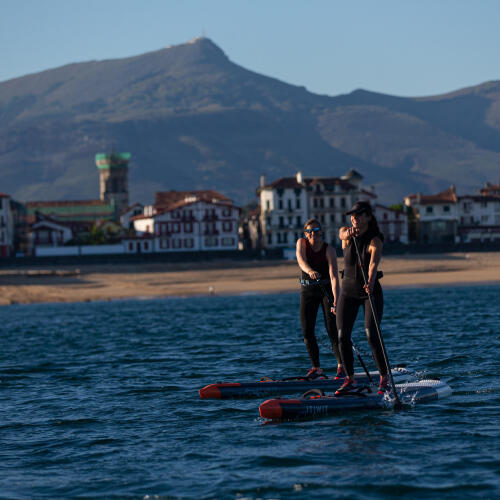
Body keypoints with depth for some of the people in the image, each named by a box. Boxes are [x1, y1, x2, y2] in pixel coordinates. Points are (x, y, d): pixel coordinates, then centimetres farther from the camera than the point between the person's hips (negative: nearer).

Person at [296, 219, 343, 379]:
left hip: (327, 289, -3)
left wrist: (336, 301, -37)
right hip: (307, 290, 3)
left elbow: (334, 277, -26)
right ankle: (316, 368, 6)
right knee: (307, 331, -2)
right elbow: (301, 261, -29)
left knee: (332, 329, -13)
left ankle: (341, 366, -8)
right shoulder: (301, 243, -9)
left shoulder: (329, 250, -17)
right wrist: (310, 271, -52)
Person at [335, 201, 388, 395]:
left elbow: (373, 264, -32)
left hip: (370, 292, -4)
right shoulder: (346, 233, 1)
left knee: (371, 335, -17)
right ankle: (350, 379, 9)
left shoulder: (375, 241, -17)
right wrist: (349, 233, -46)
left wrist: (370, 283, -51)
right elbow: (343, 235, -21)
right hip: (348, 291, 4)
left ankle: (384, 378, -5)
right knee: (342, 336, -3)